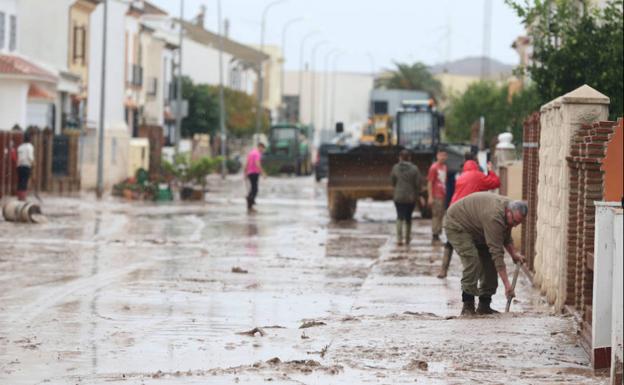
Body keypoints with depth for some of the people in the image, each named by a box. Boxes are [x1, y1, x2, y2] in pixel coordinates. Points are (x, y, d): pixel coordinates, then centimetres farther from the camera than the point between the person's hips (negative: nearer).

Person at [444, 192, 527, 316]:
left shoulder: (509, 212, -8)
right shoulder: (494, 217, -38)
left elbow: (506, 237, 14)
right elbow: (497, 253, -38)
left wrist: (513, 254, -2)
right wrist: (507, 284, -38)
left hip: (475, 229, 10)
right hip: (457, 226, -10)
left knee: (489, 261, 1)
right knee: (472, 262, -24)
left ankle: (484, 305, 6)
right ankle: (468, 306, -18)